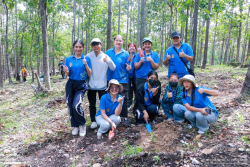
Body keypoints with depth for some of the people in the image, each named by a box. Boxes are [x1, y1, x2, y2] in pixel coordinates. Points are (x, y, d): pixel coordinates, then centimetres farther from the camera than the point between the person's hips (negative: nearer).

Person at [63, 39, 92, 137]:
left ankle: (82, 125, 4)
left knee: (76, 106, -19)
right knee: (70, 106, 5)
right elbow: (68, 75, 11)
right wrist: (66, 72, -12)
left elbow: (89, 74, 0)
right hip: (70, 84, 3)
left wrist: (86, 65, -15)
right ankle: (75, 126, 26)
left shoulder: (86, 59, 0)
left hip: (81, 85, -3)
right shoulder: (68, 59, 7)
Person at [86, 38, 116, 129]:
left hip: (102, 85, 0)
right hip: (91, 85, 0)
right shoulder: (88, 56, 0)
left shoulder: (105, 56, 2)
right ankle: (93, 121, 26)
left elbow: (113, 68, -1)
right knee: (92, 104, 11)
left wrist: (108, 61, -20)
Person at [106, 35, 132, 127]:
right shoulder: (108, 52, 6)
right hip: (110, 79, 3)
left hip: (122, 80, -2)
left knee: (123, 99, 0)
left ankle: (125, 118, 12)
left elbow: (128, 68, 0)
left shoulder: (125, 54, 0)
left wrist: (129, 68, -21)